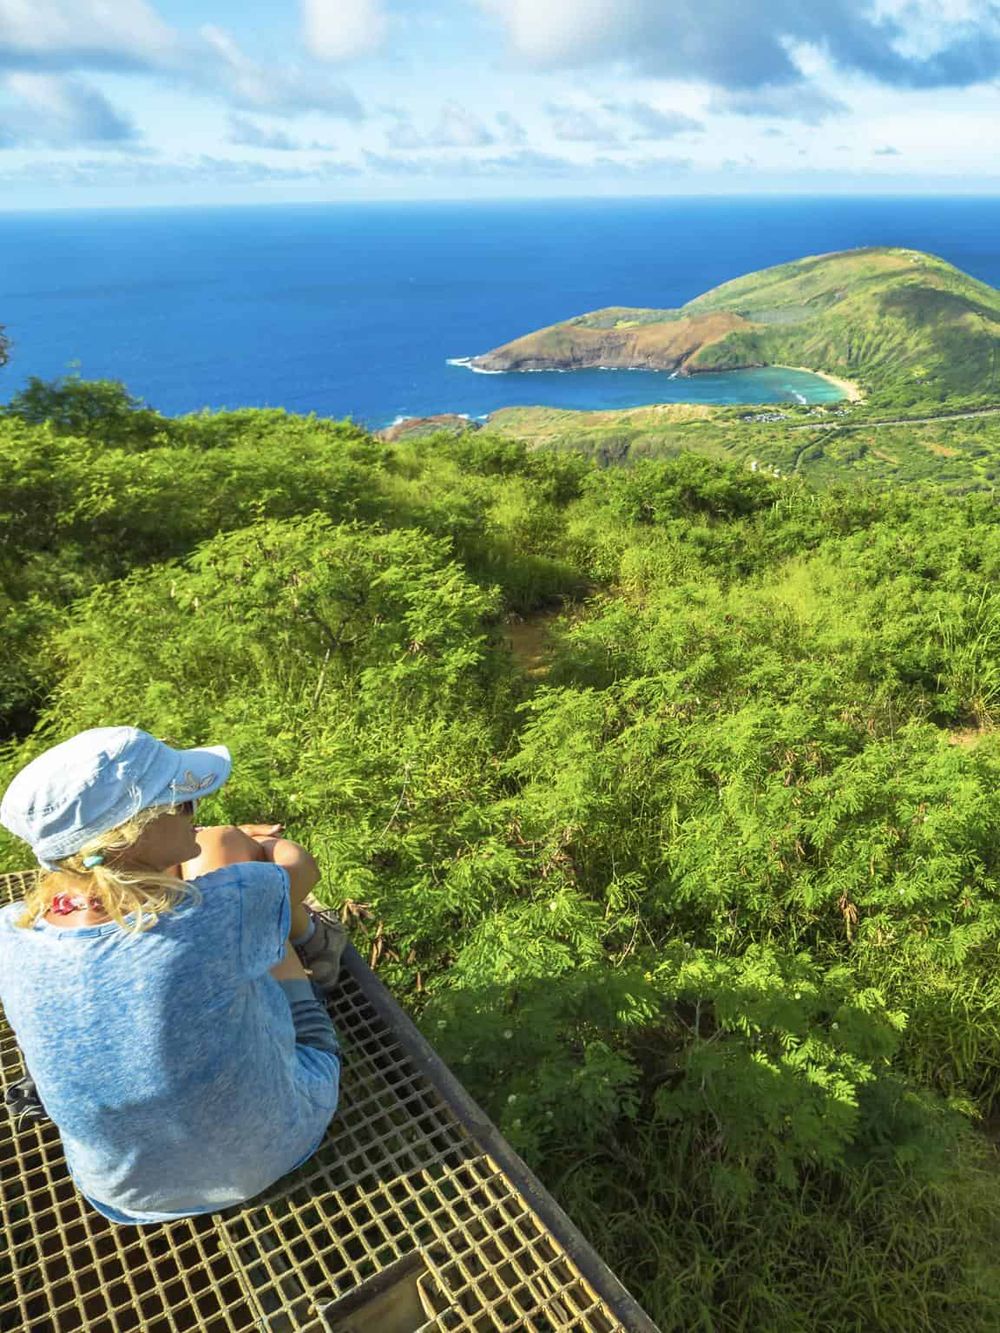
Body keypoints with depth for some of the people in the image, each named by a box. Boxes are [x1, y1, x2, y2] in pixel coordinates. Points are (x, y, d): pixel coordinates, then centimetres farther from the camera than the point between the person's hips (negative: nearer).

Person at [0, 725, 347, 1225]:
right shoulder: (221, 911, -36)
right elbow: (300, 869, -11)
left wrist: (196, 844, 13)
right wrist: (225, 848, 10)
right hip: (274, 1149, -3)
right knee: (224, 844, 4)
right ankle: (310, 941, 36)